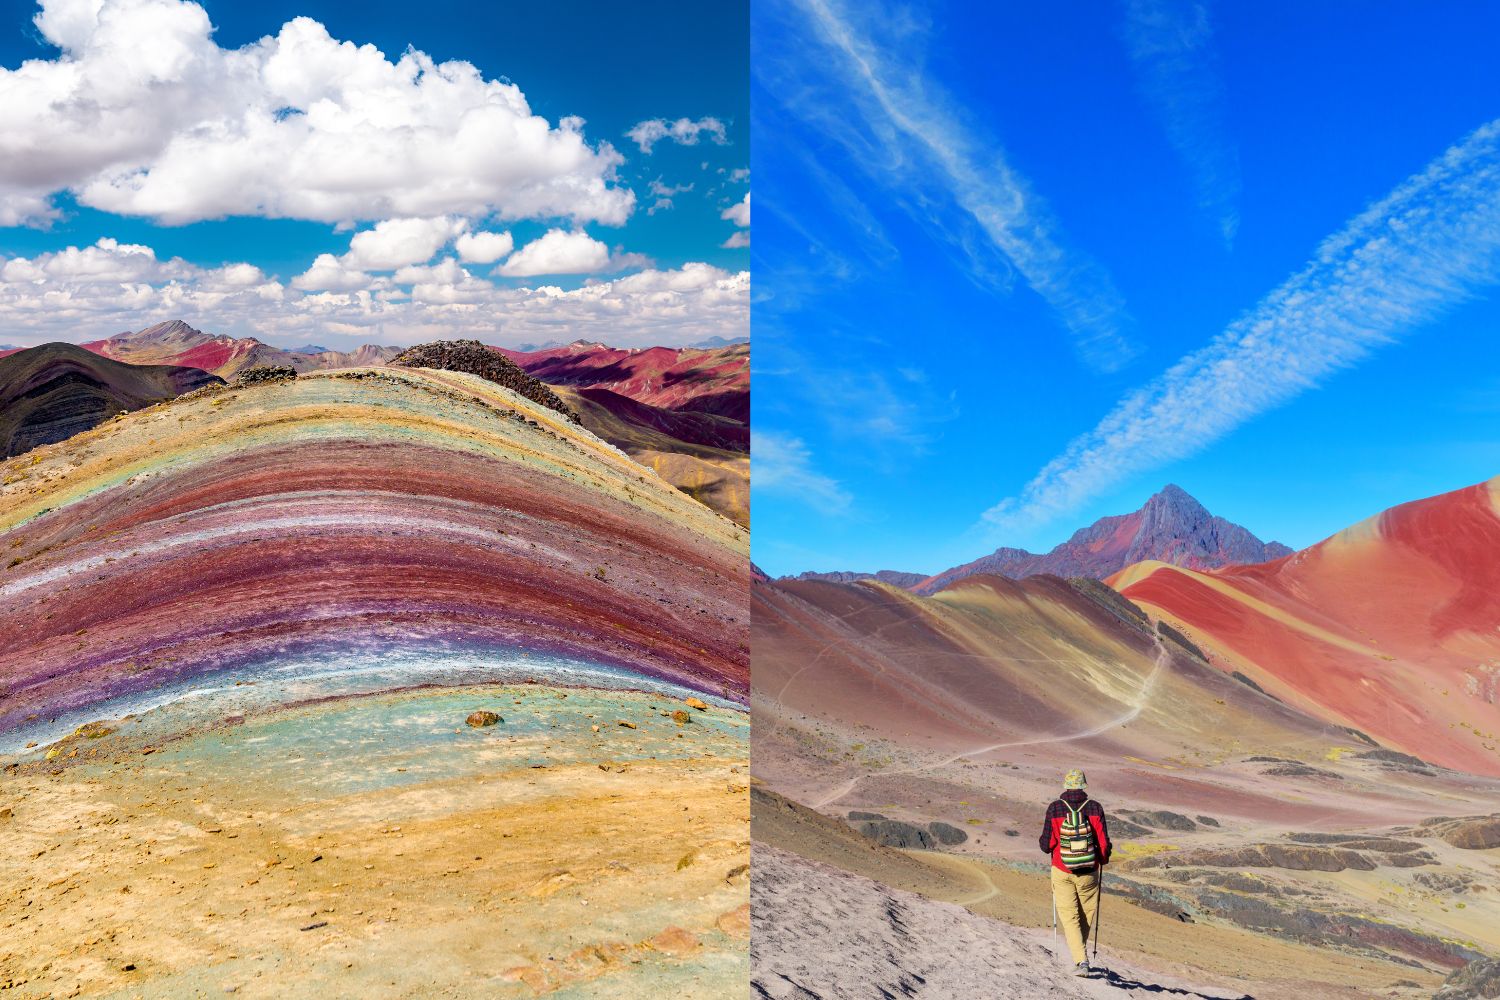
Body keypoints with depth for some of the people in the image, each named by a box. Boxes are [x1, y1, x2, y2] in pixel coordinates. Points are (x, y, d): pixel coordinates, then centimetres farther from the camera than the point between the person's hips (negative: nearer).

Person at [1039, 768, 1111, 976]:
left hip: (1062, 872, -1)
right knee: (1086, 915, 18)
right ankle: (1080, 952, 31)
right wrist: (1103, 859, 16)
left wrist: (1045, 843, 17)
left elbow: (1047, 844, -7)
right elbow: (1104, 843, -5)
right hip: (1089, 872, 1)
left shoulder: (1054, 808, -8)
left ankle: (1080, 960, -10)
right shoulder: (1095, 808, -6)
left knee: (1069, 916, 3)